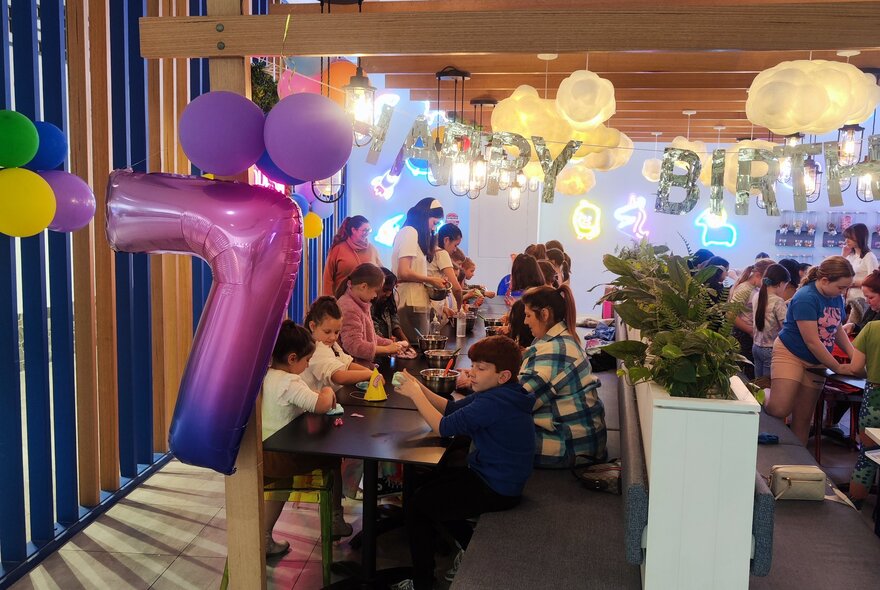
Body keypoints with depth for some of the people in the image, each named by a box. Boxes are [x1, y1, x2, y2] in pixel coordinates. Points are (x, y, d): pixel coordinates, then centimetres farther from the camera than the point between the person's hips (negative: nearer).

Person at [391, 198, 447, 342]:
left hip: (414, 302, 9)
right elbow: (404, 272, -16)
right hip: (410, 304, -9)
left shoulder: (412, 233, 19)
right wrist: (430, 280, -6)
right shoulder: (410, 232, -8)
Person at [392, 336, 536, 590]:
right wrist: (420, 389, -7)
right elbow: (451, 408, 7)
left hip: (495, 490, -11)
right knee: (426, 482, 24)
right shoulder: (500, 392, 4)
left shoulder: (494, 402, -28)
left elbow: (444, 427, -27)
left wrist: (415, 394, -16)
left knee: (415, 506, -3)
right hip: (494, 476, 11)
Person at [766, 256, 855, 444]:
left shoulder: (836, 298, 3)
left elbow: (838, 330, 19)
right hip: (790, 355, -7)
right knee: (779, 410, -19)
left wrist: (854, 356, 3)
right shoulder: (806, 298, -21)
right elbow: (812, 341, -21)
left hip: (817, 363, 7)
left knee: (803, 418, 9)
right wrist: (838, 368, -13)